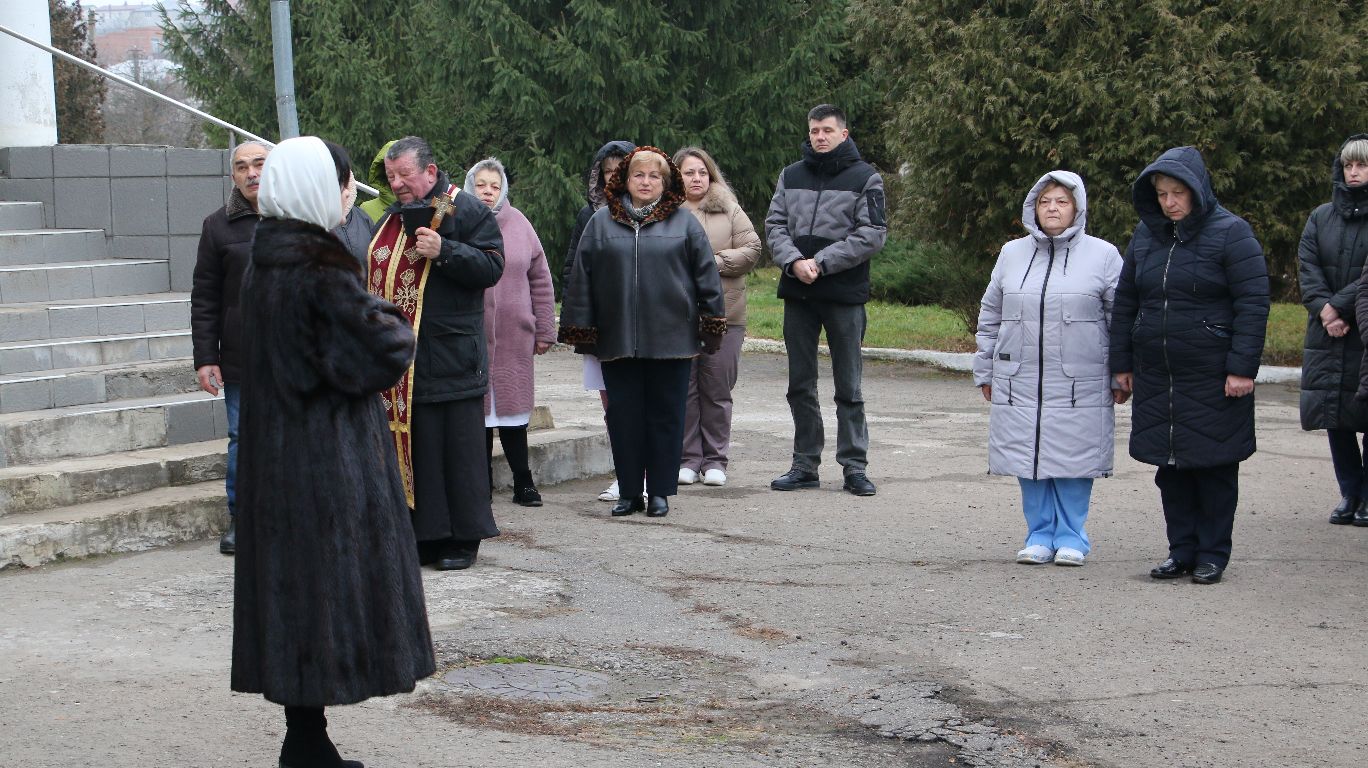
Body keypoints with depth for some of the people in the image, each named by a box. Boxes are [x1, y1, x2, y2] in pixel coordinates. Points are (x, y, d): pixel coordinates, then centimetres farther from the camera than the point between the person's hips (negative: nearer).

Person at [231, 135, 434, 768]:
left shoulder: (262, 265, 8)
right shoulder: (318, 268, -18)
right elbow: (388, 348, -21)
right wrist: (390, 323, 1)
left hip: (273, 451, 9)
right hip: (330, 451, -9)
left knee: (291, 578, 12)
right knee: (329, 578, -2)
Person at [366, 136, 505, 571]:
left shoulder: (465, 211, -3)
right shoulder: (389, 217, 18)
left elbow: (491, 267, -10)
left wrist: (443, 252, -22)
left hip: (449, 360, -6)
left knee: (456, 449, -2)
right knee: (407, 446, 6)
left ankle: (463, 538, 6)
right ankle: (425, 534, 13)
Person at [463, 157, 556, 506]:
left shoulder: (518, 223, 6)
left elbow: (541, 281, 10)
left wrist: (544, 331, 7)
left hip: (514, 337, 2)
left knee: (512, 408, 6)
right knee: (477, 410, 4)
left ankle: (523, 481, 13)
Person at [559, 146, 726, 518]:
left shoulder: (684, 222, 5)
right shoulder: (601, 222, 8)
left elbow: (706, 275, 5)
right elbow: (581, 277, 9)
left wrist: (712, 326, 1)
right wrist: (579, 328, 6)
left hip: (671, 339, -1)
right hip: (617, 341, 1)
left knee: (666, 416, 3)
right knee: (623, 417, 4)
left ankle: (660, 492, 12)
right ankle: (629, 491, 14)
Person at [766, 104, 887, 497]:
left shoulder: (865, 178, -1)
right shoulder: (791, 176, 11)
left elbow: (872, 235, -8)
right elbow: (775, 225, 7)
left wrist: (821, 263, -14)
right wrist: (794, 261, -12)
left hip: (845, 294, -4)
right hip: (797, 293, 4)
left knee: (848, 386, 1)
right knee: (800, 385, 8)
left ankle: (854, 465, 6)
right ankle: (805, 465, 15)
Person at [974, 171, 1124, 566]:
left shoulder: (1103, 255, 2)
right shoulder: (1012, 254, 10)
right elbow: (990, 318, 16)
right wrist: (985, 371, 15)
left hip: (1079, 384, -3)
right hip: (1020, 382, 3)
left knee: (1073, 458, 0)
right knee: (1028, 458, 5)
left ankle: (1071, 536, 14)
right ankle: (1040, 534, 17)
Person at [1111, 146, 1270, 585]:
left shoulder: (1230, 234, -7)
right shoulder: (1146, 235, 9)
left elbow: (1253, 305, -10)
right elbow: (1125, 302, 16)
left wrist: (1242, 368, -15)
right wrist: (1122, 363, 12)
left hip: (1212, 379, -5)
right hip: (1156, 378, 5)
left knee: (1214, 465, 2)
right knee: (1171, 467, 8)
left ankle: (1213, 554, 12)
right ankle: (1182, 550, 17)